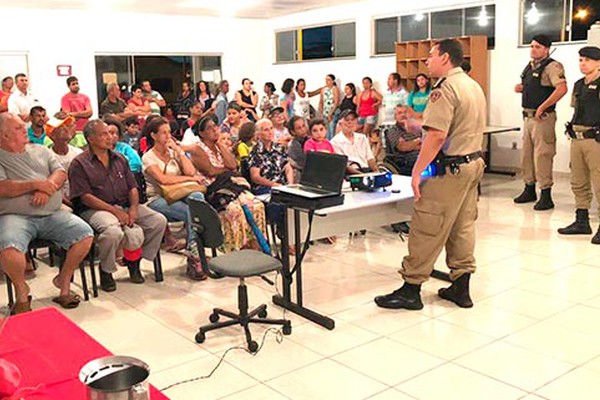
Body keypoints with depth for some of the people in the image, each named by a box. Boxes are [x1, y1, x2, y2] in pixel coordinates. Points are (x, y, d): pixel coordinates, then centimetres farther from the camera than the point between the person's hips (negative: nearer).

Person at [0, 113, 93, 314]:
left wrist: (46, 188, -11)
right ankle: (21, 291, -4)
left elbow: (61, 173, 9)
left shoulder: (41, 151, 20)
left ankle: (64, 280, 3)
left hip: (52, 214, 4)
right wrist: (36, 185, -14)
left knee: (85, 234, -18)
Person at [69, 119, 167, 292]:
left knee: (159, 220, -12)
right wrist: (115, 211, -17)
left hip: (124, 205, 6)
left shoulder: (119, 159, 18)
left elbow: (132, 187, 15)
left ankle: (134, 260, 6)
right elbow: (85, 197, -11)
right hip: (96, 209, -6)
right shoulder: (79, 164, -1)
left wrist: (134, 208, -6)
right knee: (113, 231, -38)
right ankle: (105, 270, -8)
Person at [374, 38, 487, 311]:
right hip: (474, 163, 10)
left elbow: (437, 137, -23)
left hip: (451, 168, -10)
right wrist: (422, 127, 21)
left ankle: (411, 290, 4)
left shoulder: (446, 89, -16)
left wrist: (417, 172, -19)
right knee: (462, 227, 13)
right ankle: (461, 288, 20)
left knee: (426, 229, -3)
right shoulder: (475, 86, 15)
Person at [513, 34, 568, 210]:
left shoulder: (552, 66, -11)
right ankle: (529, 190, 27)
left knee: (542, 155, -8)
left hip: (543, 117, -9)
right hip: (527, 116, 9)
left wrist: (542, 107, -25)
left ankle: (546, 196, -1)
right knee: (526, 154, 14)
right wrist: (521, 88, 9)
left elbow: (562, 89, -25)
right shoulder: (530, 66, 16)